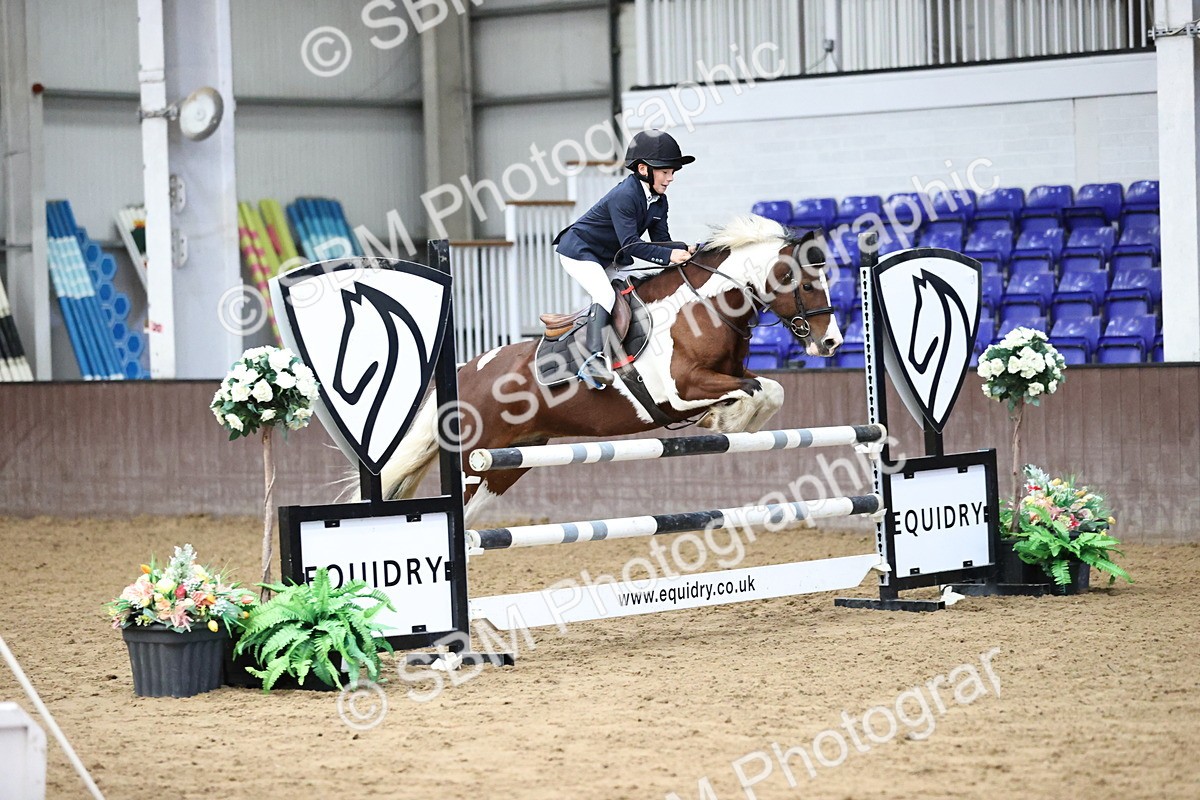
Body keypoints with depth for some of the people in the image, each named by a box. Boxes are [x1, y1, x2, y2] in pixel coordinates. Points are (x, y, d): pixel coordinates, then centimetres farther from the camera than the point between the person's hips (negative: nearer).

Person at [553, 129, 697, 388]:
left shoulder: (658, 201, -1)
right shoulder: (624, 196, -29)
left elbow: (661, 239, -2)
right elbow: (631, 244, -34)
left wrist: (682, 250, -24)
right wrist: (669, 256, -41)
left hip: (609, 258, 10)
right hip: (578, 252, -10)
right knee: (606, 296, -27)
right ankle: (594, 359, -37)